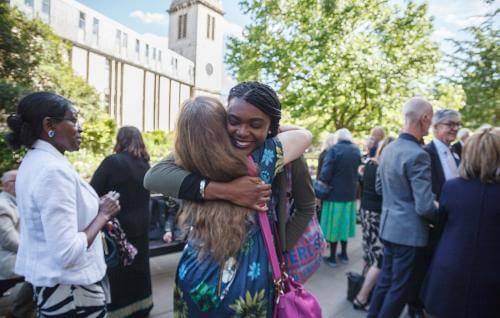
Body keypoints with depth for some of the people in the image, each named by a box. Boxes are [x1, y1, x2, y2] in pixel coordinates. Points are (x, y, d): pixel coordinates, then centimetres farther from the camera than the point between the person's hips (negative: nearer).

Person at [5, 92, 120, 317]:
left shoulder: (34, 161, 5)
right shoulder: (54, 169, -25)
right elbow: (67, 253, -29)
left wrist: (95, 210, 8)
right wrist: (103, 214, -18)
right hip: (70, 289, -9)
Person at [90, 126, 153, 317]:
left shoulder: (112, 162, -14)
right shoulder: (145, 164, 3)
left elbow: (93, 192, -13)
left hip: (117, 227, -5)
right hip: (141, 225, 6)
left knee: (115, 270, 9)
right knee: (138, 266, 18)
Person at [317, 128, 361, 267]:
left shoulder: (334, 150, -15)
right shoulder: (357, 150, 4)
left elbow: (325, 173, -19)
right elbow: (358, 169, 10)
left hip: (335, 193, -5)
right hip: (350, 194, 6)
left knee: (333, 225, 5)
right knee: (344, 223, 17)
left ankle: (332, 257, 14)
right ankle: (344, 254, 29)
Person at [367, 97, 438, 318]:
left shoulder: (388, 149, 5)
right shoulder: (417, 155, -21)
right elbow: (425, 208, -21)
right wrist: (442, 216, -2)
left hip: (388, 227, 8)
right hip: (409, 231, -8)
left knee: (386, 279, 21)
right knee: (400, 288, 8)